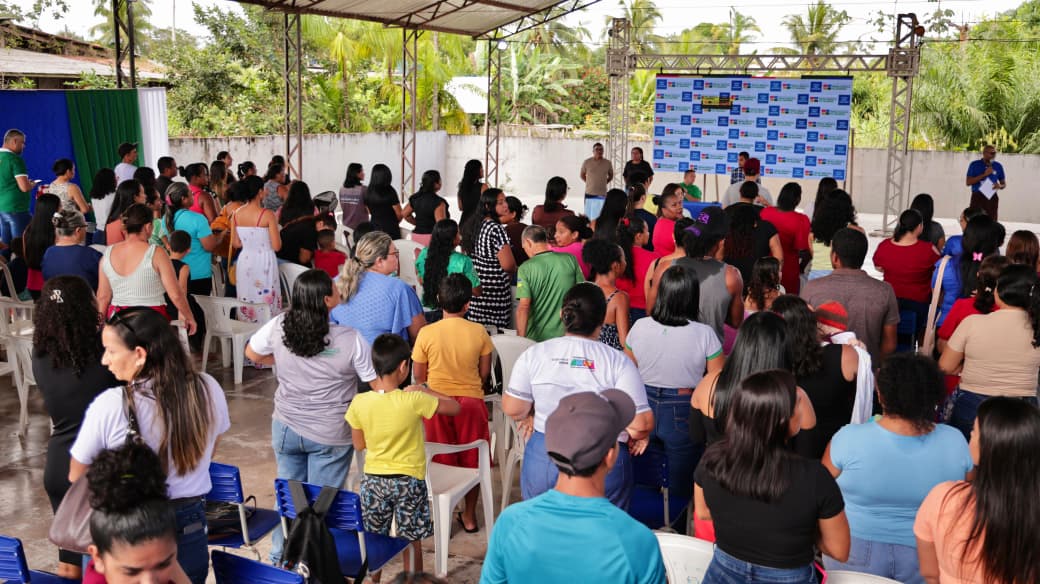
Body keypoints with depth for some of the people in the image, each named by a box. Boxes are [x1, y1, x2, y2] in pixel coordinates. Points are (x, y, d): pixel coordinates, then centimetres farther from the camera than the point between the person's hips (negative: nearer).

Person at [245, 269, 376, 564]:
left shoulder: (279, 326, -11)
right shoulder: (350, 339, -20)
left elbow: (252, 352, 8)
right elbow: (377, 383, -12)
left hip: (286, 428, 4)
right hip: (331, 435, -3)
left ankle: (281, 559, 36)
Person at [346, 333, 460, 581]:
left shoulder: (359, 403, -12)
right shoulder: (414, 400, -20)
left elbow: (359, 444, 2)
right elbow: (455, 407, -6)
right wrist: (425, 390, 3)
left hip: (373, 480, 3)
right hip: (409, 481, -2)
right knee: (412, 541, 13)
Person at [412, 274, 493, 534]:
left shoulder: (427, 333, -12)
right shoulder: (479, 332, -9)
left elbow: (418, 375, -3)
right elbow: (485, 373, 0)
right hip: (471, 402, 1)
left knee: (443, 461, 15)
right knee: (472, 460, 17)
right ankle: (469, 515, 26)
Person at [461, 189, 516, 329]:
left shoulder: (470, 225, 8)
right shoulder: (496, 229, -16)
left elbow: (464, 254, 21)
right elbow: (508, 265, -18)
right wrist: (514, 267, 4)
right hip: (494, 291, -8)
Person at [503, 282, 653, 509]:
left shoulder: (534, 354, -6)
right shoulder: (618, 361, -11)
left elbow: (512, 408, -2)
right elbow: (641, 423, -14)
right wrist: (637, 436, 8)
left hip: (542, 460, 2)